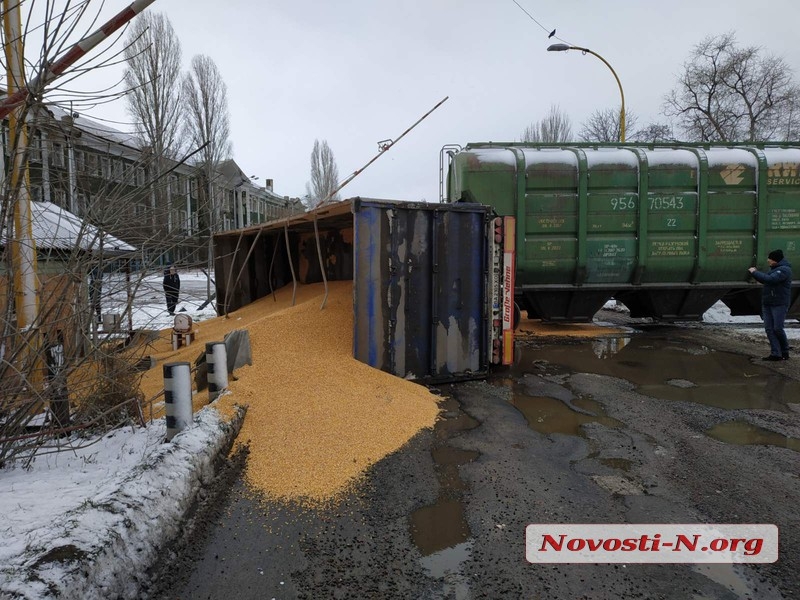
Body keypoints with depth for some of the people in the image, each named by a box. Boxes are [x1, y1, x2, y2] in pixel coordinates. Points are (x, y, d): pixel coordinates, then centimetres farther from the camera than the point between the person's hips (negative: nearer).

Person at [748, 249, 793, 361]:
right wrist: (756, 272, 4)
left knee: (778, 328, -7)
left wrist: (755, 272, -17)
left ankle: (785, 352, 12)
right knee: (769, 328, 2)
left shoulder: (784, 270, -13)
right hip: (767, 303, 9)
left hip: (780, 304, -9)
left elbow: (770, 279, -25)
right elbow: (765, 280, 19)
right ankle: (775, 354, 3)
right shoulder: (774, 268, 16)